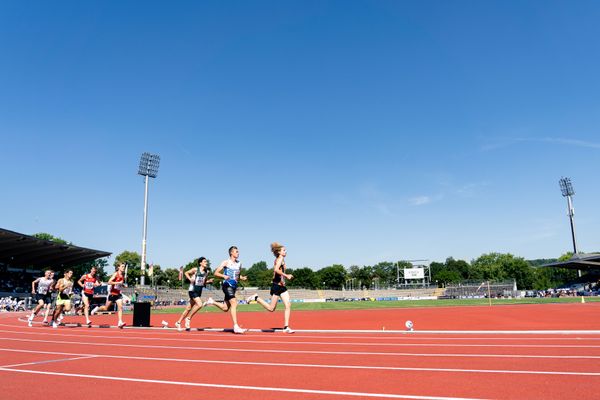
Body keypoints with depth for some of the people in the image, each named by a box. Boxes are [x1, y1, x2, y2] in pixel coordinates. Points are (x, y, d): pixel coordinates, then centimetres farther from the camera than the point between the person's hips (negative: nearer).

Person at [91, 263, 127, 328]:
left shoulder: (123, 276, 6)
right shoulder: (116, 274, -13)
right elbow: (109, 282, -23)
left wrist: (123, 285, 6)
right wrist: (118, 282, -28)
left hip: (118, 294, 5)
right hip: (112, 294, -5)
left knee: (120, 307, -12)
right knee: (106, 308, 10)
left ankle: (120, 322, -15)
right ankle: (97, 309, 39)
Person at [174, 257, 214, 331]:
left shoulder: (206, 272, 7)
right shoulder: (195, 269, -8)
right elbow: (186, 273, 4)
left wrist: (209, 281, -1)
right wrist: (190, 279, -13)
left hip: (199, 291, 6)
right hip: (193, 290, -6)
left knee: (188, 308, 11)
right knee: (199, 304, -22)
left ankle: (178, 322, 24)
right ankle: (188, 318, -4)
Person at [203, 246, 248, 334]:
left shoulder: (239, 264, 14)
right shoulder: (226, 262, -3)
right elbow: (216, 273, -4)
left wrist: (242, 278, 3)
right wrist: (224, 276, -21)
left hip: (234, 286, 7)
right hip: (227, 285, -7)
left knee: (225, 308, 9)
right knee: (234, 304, -20)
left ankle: (212, 301, 33)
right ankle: (236, 327, -20)